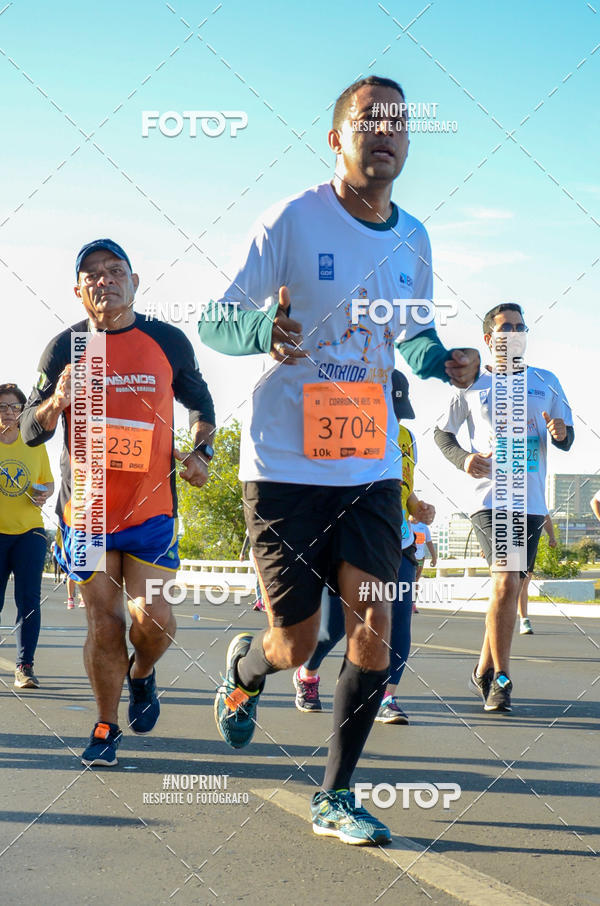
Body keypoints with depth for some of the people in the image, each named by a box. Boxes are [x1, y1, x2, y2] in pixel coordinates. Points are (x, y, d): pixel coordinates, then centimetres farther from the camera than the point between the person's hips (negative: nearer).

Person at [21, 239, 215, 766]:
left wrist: (200, 451, 2)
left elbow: (201, 403, 19)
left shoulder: (169, 342, 3)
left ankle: (141, 673, 23)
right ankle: (106, 727, 20)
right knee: (103, 621, 1)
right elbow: (30, 431, 1)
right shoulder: (65, 348, 1)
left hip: (151, 506, 0)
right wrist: (56, 402, -20)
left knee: (153, 615, -12)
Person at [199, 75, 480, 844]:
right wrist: (260, 329, -33)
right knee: (295, 644, 1)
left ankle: (335, 797, 11)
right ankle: (243, 670, 40)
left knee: (373, 624, -6)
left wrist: (440, 362, -3)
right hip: (284, 461, -4)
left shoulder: (412, 239, 6)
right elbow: (212, 321, -10)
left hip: (370, 464, 4)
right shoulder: (292, 221, -10)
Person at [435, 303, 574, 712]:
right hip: (490, 498, -4)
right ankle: (500, 679, -8)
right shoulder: (471, 385, 5)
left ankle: (484, 671, 25)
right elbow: (442, 431, 14)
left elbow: (567, 435, 14)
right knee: (507, 580, -18)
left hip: (532, 501, 4)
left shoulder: (546, 382, 11)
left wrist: (561, 433, -10)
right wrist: (463, 458, -6)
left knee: (510, 586, 9)